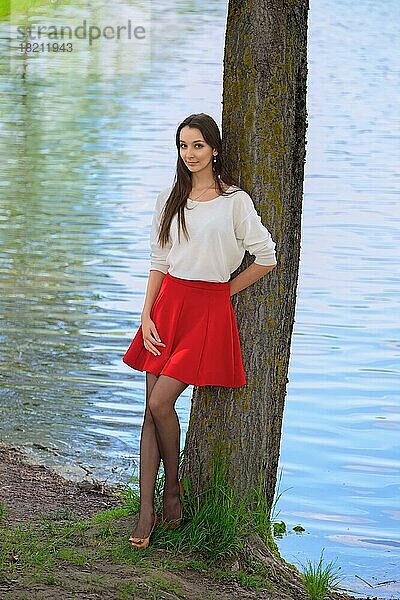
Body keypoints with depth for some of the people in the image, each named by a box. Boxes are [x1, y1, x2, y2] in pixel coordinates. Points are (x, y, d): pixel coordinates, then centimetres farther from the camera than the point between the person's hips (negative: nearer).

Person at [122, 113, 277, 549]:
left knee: (160, 403, -13)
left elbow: (267, 259, -3)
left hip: (209, 310, -5)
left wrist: (225, 292, 2)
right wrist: (147, 316, 2)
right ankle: (147, 510, 4)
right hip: (168, 305, 5)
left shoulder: (235, 200, -5)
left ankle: (173, 489, 11)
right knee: (152, 408, 0)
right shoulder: (169, 200, 9)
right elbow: (158, 263, 11)